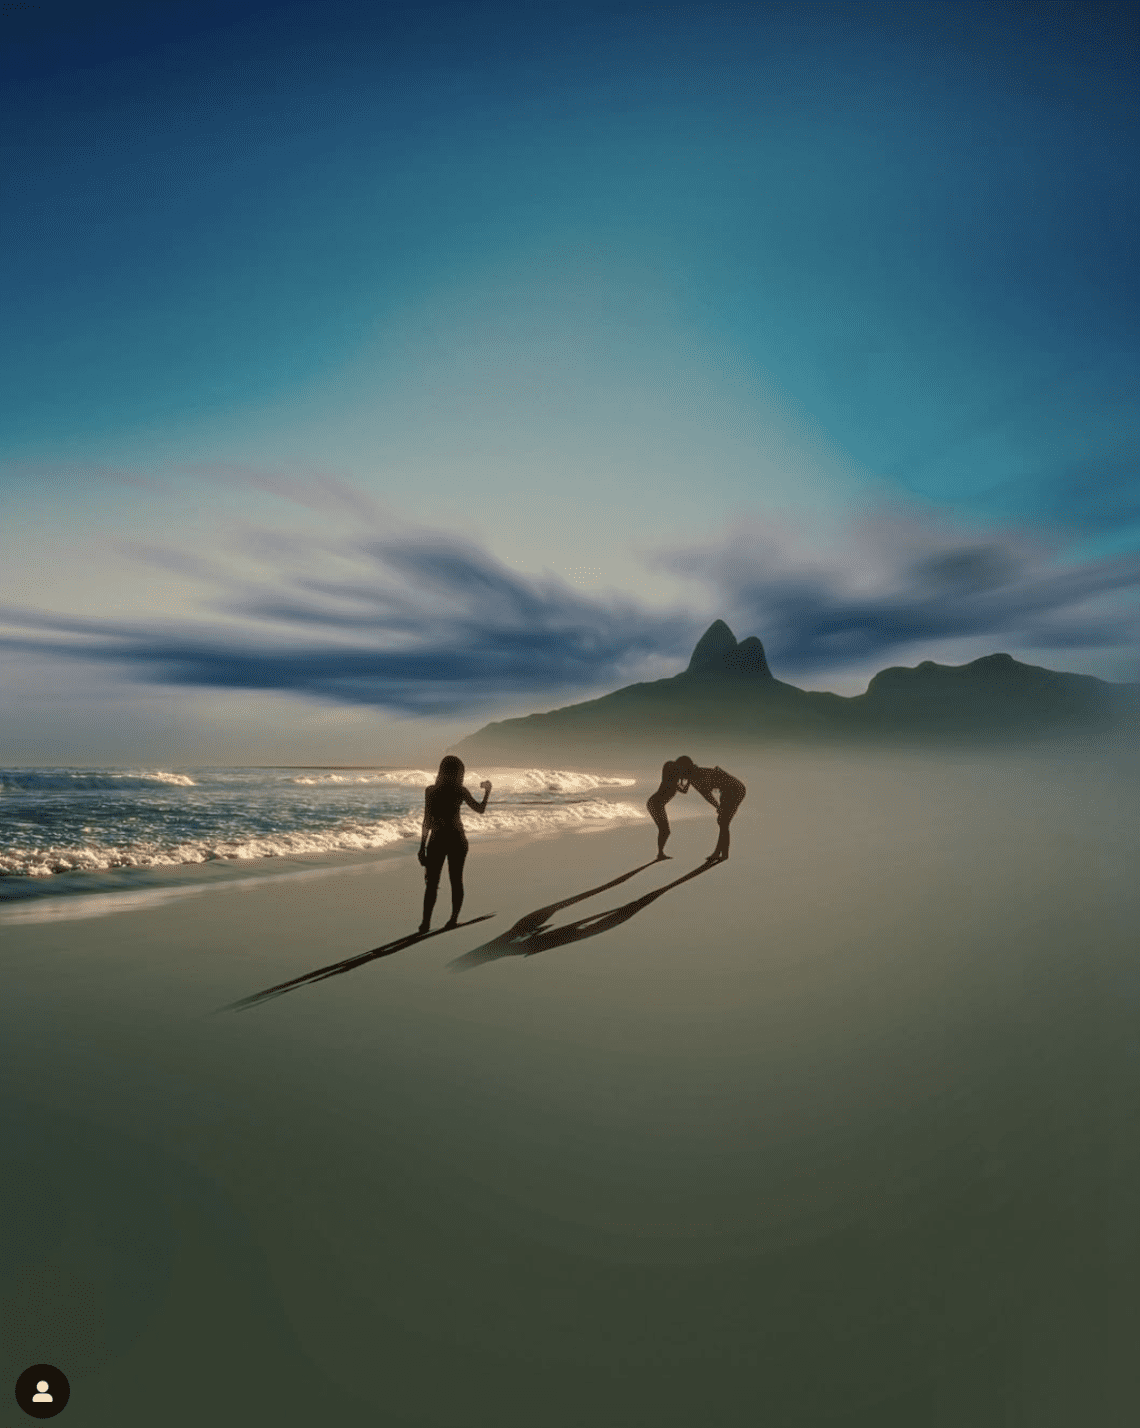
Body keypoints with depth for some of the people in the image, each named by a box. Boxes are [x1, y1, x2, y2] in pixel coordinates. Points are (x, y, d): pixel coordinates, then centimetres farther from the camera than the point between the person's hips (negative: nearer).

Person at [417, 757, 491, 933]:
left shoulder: (430, 790, -6)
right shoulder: (460, 791, -6)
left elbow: (427, 821, -7)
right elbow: (480, 809, 6)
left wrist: (422, 847, -1)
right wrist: (487, 791, 21)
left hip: (437, 840, -1)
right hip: (457, 839, 1)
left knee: (432, 883, 2)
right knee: (456, 880, 13)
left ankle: (426, 922, -6)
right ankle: (454, 918, 15)